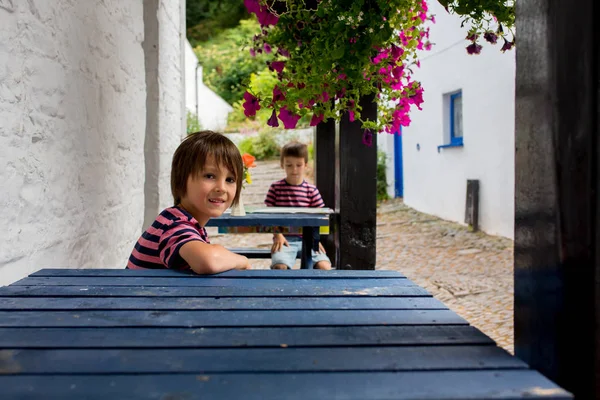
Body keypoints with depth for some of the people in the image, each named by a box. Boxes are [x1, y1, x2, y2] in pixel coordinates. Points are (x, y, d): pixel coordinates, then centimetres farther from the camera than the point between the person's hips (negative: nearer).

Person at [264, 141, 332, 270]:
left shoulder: (312, 190, 7)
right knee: (279, 266, -30)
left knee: (324, 266, -20)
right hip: (285, 239, -2)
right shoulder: (275, 188, 4)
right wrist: (278, 235, -9)